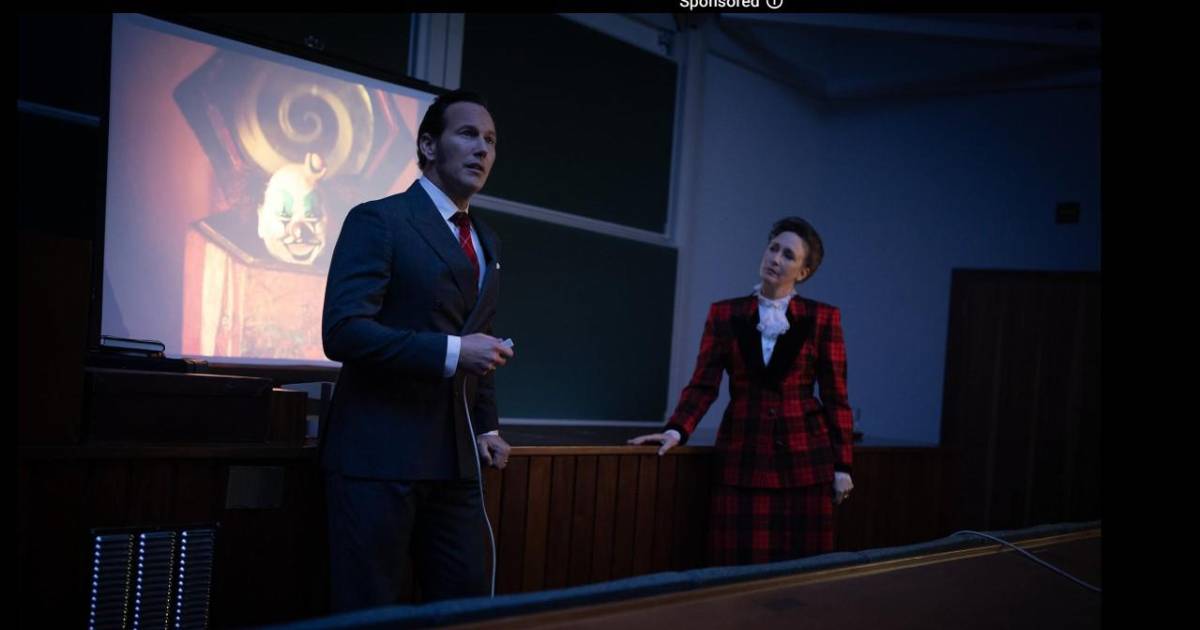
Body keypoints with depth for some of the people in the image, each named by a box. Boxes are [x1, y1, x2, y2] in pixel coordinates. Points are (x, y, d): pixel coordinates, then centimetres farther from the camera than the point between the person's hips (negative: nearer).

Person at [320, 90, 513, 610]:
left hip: (455, 457, 7)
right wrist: (450, 352, -22)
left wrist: (487, 427, 13)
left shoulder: (487, 242, 17)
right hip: (379, 453, -7)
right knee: (370, 610, 3)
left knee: (466, 603, 12)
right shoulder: (379, 220, -7)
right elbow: (342, 330, -18)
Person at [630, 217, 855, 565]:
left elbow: (835, 396, 2)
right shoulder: (725, 314, 5)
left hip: (804, 457, -1)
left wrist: (842, 465, 0)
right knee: (742, 565, 2)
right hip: (743, 456, 1)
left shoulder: (822, 318, 1)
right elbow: (703, 384, 1)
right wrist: (677, 430, -15)